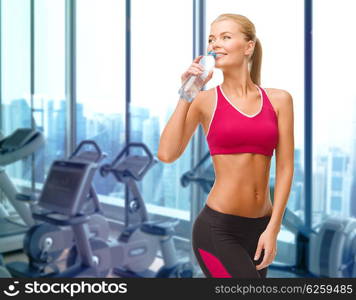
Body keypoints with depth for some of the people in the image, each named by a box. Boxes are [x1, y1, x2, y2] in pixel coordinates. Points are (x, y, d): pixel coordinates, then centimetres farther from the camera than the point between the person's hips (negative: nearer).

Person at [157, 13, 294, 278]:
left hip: (259, 227, 4)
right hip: (217, 229, -3)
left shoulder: (279, 100, 3)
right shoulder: (205, 101, -3)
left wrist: (273, 228, -5)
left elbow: (285, 167, 1)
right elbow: (167, 154, -16)